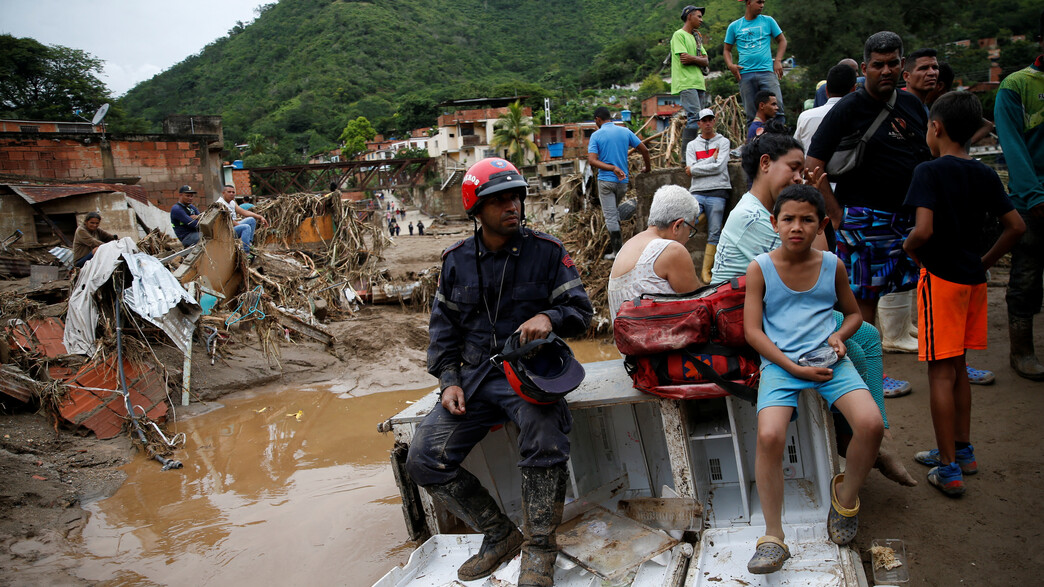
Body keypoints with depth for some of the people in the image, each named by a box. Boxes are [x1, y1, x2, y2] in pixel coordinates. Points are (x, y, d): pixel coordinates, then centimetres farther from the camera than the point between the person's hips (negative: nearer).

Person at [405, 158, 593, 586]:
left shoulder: (546, 251, 1)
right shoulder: (456, 261, 9)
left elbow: (580, 310, -1)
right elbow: (443, 326, 14)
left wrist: (548, 317, -24)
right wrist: (449, 380, 1)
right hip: (475, 375, 4)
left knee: (545, 429, -37)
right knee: (424, 460, -11)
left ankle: (539, 547, -16)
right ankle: (500, 535, 6)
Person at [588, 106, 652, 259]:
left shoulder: (596, 135, -6)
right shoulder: (625, 131, 3)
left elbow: (592, 161, -18)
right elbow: (644, 150, 4)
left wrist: (613, 168, -22)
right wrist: (648, 168, 18)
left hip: (606, 180, -4)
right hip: (623, 180, 4)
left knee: (610, 216, 0)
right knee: (614, 211, 25)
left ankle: (617, 251, 0)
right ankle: (618, 243, 22)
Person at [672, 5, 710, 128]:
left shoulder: (696, 37, 25)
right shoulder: (679, 34, 0)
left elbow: (706, 61, 13)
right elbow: (684, 60, -13)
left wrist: (692, 58, -4)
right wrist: (699, 59, -1)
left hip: (698, 83, 8)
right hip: (686, 84, -8)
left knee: (700, 118, 4)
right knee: (695, 115, -19)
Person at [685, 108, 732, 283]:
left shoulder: (723, 142, 9)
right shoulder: (692, 145, 16)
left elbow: (719, 167, -7)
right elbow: (691, 167, 0)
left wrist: (695, 168, -3)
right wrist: (712, 159, -4)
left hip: (717, 192, -1)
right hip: (697, 192, 1)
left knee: (714, 233, -1)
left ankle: (706, 270, 4)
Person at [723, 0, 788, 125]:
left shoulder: (768, 21, 12)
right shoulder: (734, 26, 12)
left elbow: (782, 40, 16)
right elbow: (727, 50, 18)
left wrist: (778, 61, 1)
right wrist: (730, 65, -1)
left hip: (766, 71, 0)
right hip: (745, 74, 0)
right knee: (751, 114, 1)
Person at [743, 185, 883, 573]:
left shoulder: (832, 265, 9)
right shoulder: (760, 268, 1)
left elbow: (853, 313, 23)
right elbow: (752, 330, -2)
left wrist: (839, 335, 0)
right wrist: (794, 368, -11)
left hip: (828, 360, 3)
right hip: (779, 362, -2)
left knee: (871, 424, -22)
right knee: (769, 436, -27)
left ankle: (845, 495, 11)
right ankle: (773, 538, -11)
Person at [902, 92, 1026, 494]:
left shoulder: (929, 172, -14)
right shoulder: (986, 175, 6)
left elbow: (924, 230, -26)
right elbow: (1016, 227, 7)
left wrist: (909, 249, -6)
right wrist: (985, 261, 13)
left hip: (940, 276, -7)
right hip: (973, 278, 7)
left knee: (941, 371, -1)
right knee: (957, 367, 18)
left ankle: (949, 469, 5)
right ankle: (962, 450, 30)